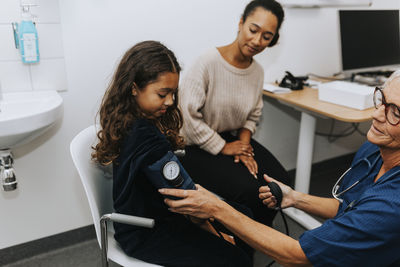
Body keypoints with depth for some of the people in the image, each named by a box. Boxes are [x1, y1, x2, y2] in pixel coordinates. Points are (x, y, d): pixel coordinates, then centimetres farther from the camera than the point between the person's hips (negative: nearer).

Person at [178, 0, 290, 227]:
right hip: (199, 148, -6)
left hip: (234, 137, 7)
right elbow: (188, 117, -21)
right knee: (249, 190, -24)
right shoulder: (209, 63, -20)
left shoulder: (258, 71, 2)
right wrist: (223, 148, -14)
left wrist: (244, 144, -6)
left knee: (280, 181, -11)